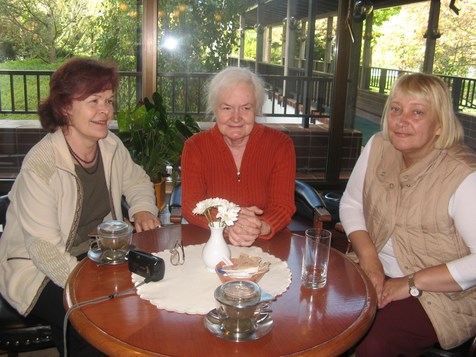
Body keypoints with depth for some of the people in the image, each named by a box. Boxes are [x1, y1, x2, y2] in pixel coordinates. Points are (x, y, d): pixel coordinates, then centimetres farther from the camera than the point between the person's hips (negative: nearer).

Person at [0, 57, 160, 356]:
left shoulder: (111, 146, -3)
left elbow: (136, 180, 17)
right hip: (37, 269, -6)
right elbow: (45, 250, -23)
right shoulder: (40, 166, -24)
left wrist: (143, 208, -4)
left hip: (97, 255, 6)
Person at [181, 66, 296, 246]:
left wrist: (260, 228, -29)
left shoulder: (280, 145, -3)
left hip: (268, 244, 1)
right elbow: (191, 206, -7)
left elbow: (283, 206, -6)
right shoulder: (195, 146, -2)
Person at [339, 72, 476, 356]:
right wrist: (368, 258, -8)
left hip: (441, 293, -5)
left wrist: (412, 284, -20)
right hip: (377, 274, 5)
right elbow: (351, 204, 7)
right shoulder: (378, 147, -1)